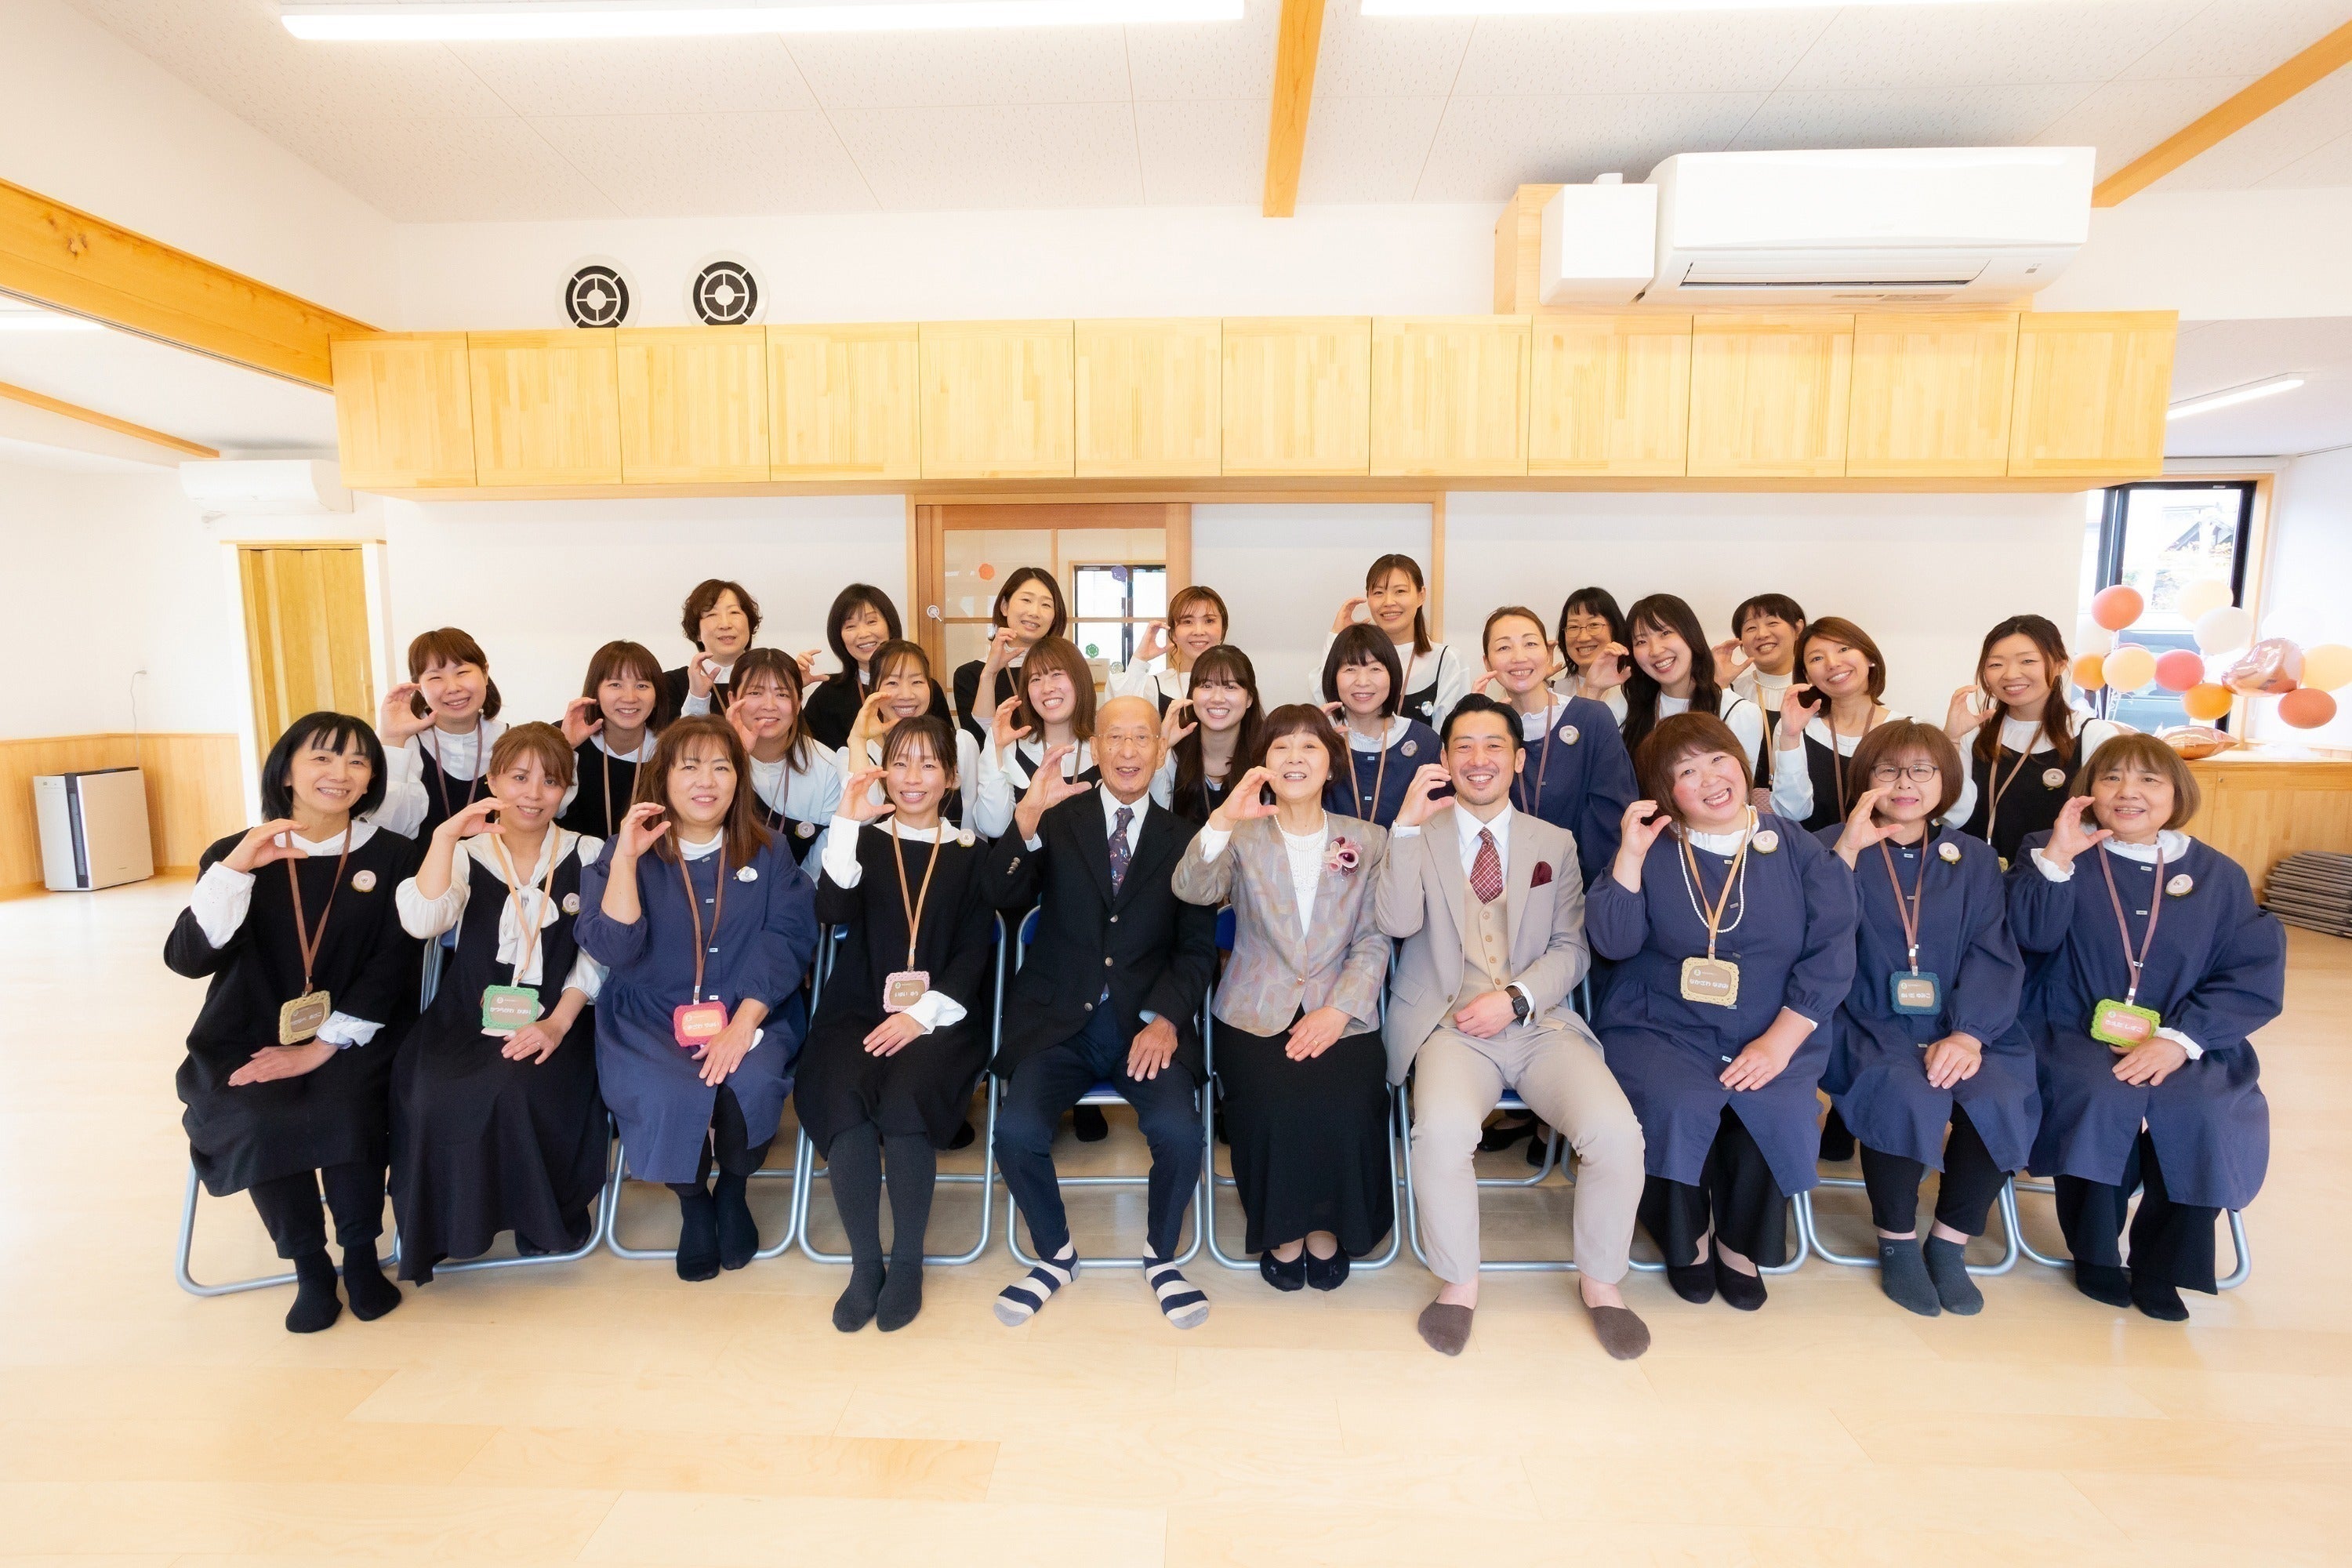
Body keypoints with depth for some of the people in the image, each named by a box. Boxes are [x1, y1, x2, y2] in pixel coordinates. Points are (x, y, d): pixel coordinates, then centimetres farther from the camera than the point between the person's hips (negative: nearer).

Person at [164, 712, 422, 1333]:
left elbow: (393, 966, -6)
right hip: (250, 1038, 1)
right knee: (260, 1120, -26)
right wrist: (236, 868, -21)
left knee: (342, 1112, -28)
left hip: (352, 1038, -1)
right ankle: (309, 1267, -3)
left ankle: (361, 1256, -4)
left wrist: (323, 1045, -14)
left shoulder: (394, 856, 0)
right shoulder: (233, 853, 4)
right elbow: (187, 959, -8)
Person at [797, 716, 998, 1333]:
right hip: (859, 1009, 1)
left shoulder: (973, 852, 9)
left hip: (940, 1017, -1)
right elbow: (832, 910, -8)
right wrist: (848, 824, -16)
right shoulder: (864, 840, 11)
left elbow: (975, 952, 1)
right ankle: (865, 1263, -11)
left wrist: (922, 1013, -13)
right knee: (844, 1097, -28)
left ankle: (908, 1263, -10)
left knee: (906, 1097, -29)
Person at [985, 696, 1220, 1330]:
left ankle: (1160, 1256, 10)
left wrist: (1165, 1018, -14)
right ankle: (1055, 1255, 10)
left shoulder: (1183, 838, 8)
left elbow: (1197, 949, 4)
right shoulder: (1059, 822, 7)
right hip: (1059, 1020, 0)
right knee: (1017, 1130, -22)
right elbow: (1001, 897, -9)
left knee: (1178, 1132, -23)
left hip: (1147, 1023, 0)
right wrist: (1026, 819, -26)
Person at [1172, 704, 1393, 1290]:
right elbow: (1192, 890, -14)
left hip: (1340, 1015, 1)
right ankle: (1282, 1231, 3)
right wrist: (1222, 819, -30)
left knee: (1344, 1107, -26)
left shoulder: (1368, 841, 9)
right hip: (1256, 1014, 0)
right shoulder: (1242, 836, 6)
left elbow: (1374, 941, 2)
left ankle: (1326, 1227, 4)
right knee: (1275, 1104, -27)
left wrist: (1338, 1010, -13)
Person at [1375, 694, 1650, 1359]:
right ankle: (1458, 1282, -4)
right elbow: (1397, 923, -9)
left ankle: (1601, 1280, 6)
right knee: (1442, 1130, -31)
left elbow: (1571, 949, 8)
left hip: (1540, 1023, 2)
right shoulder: (1419, 836, 7)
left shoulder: (1555, 844, 13)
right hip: (1451, 1025, -2)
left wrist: (1515, 998, -10)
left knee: (1616, 1131, -23)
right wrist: (1410, 825, -16)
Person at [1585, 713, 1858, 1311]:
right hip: (1661, 1029, -1)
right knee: (1681, 1106, -28)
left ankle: (1741, 1245, 4)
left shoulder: (1799, 849, 3)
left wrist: (1779, 1041, -14)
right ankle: (1687, 1238, 3)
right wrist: (1630, 853, -18)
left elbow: (1830, 953, -4)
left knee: (1779, 1112, -26)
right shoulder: (1652, 850, 1)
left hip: (1772, 1037, 1)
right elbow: (1613, 942, -10)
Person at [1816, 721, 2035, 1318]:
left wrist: (1968, 1034, -15)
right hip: (1870, 1024, -3)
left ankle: (1949, 1242, -1)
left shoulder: (1975, 858, 12)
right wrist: (1849, 850, -20)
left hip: (1959, 1026, 3)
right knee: (1908, 1097, -31)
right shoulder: (1834, 846, 2)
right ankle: (1897, 1242, -5)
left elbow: (1994, 956, 1)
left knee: (2002, 1100, -26)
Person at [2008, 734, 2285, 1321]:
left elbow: (2255, 979, 0)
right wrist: (2056, 858, -21)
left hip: (2183, 1047, 2)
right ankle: (2095, 1252, -7)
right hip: (2075, 1036, -2)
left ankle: (2160, 1267, -3)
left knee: (2199, 1113, -28)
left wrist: (2180, 1038, -15)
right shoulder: (2056, 853, 3)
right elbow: (2030, 937, -13)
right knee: (2103, 1099, -31)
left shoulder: (2217, 874, 8)